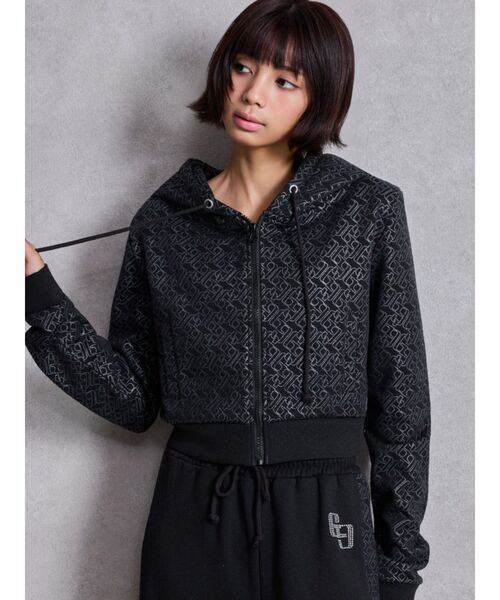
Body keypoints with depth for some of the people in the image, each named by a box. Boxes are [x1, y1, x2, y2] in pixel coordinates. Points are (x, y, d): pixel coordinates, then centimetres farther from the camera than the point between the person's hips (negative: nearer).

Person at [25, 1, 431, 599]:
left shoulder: (368, 210, -2)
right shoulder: (163, 220, 3)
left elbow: (401, 402, 0)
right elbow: (132, 398, 2)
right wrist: (39, 293, -7)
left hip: (323, 524, -1)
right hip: (192, 516, 2)